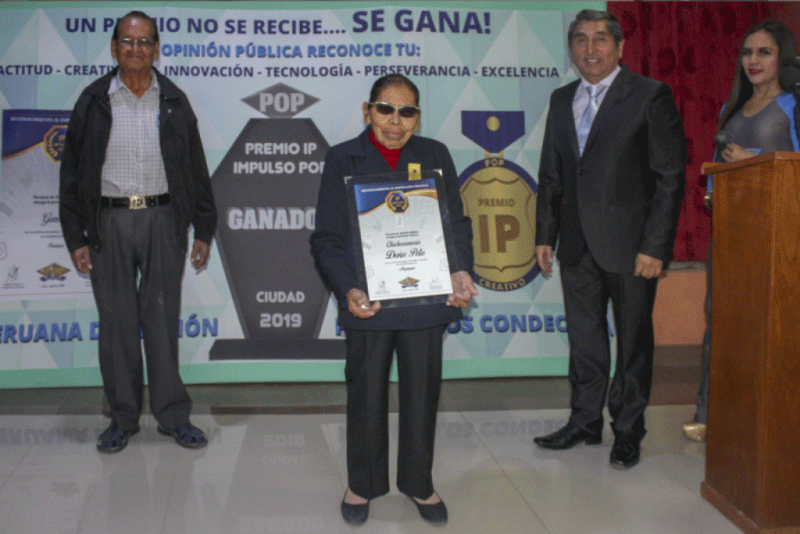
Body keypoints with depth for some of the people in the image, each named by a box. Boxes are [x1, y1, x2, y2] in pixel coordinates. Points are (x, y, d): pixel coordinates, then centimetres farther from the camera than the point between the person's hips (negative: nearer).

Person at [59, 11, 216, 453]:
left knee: (163, 320, 3)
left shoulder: (173, 102, 7)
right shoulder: (94, 101, 5)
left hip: (163, 219, 0)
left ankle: (173, 414, 13)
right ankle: (123, 417, 18)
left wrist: (203, 230, 4)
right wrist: (75, 237, -1)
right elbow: (73, 171, 5)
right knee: (116, 322, 5)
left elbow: (195, 169, 9)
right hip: (109, 222, 0)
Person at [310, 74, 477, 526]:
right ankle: (363, 484, 30)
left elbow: (458, 222, 9)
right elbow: (327, 239, -1)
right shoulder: (343, 160, 3)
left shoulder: (435, 155, 9)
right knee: (366, 393, 10)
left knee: (423, 392, 11)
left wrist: (461, 270, -9)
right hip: (368, 302, -1)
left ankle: (419, 483, 31)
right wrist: (348, 290, -16)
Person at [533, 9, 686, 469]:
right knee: (584, 337, 14)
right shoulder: (562, 100, 11)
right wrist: (545, 236, 8)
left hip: (630, 242, -5)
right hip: (577, 242, 5)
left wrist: (655, 246, -14)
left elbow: (671, 176, -9)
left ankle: (628, 430, 24)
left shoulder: (651, 96, -6)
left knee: (634, 340, 8)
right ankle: (585, 422, 29)